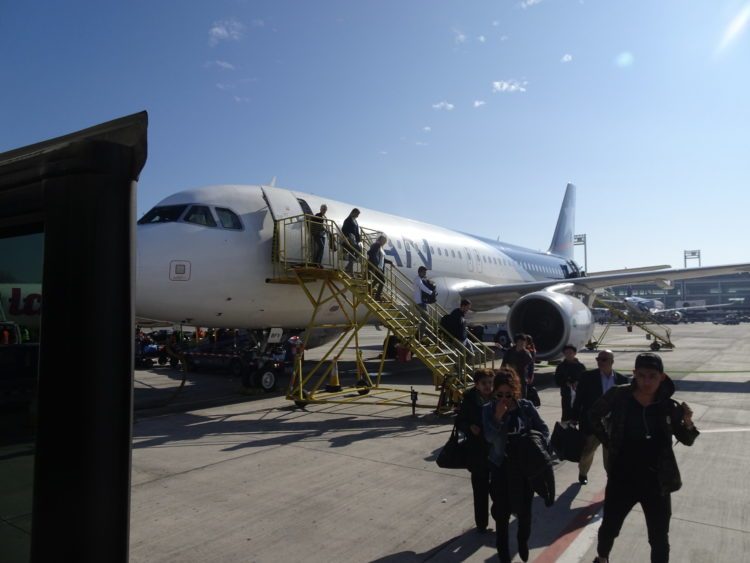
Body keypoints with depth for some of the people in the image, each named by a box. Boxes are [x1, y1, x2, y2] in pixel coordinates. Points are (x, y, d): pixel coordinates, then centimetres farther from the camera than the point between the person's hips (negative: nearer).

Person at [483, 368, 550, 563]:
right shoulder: (489, 409, -9)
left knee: (524, 509, 14)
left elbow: (544, 430, 2)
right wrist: (498, 417, -30)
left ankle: (523, 542, 44)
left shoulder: (526, 406, -8)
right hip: (500, 467, -1)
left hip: (525, 466, 1)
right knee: (501, 512, 7)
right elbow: (489, 438, -18)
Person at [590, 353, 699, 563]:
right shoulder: (618, 396, -13)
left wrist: (687, 423, -18)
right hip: (622, 478, 0)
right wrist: (607, 441, 1)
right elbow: (595, 414, 4)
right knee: (609, 527, 18)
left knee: (659, 539, 14)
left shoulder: (669, 406, -9)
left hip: (657, 482, 0)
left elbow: (687, 440, 2)